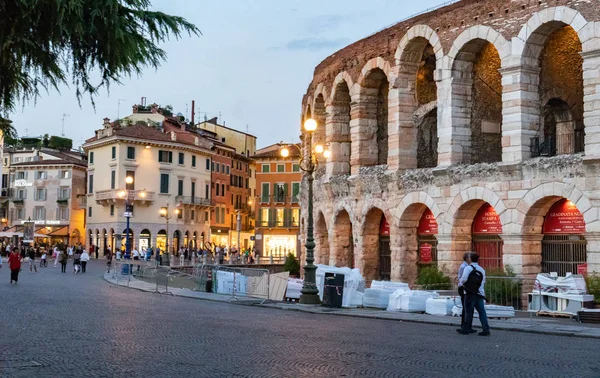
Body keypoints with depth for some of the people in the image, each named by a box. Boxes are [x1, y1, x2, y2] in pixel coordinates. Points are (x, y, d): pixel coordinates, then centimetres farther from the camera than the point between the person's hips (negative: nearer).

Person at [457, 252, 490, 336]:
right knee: (482, 311, 4)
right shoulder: (482, 270, 12)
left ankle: (466, 329, 11)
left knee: (468, 311, 2)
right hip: (480, 293, 5)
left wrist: (460, 284, 4)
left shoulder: (468, 268, -7)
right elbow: (483, 282, 13)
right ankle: (486, 329, -1)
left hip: (470, 293, -5)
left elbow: (464, 279, -16)